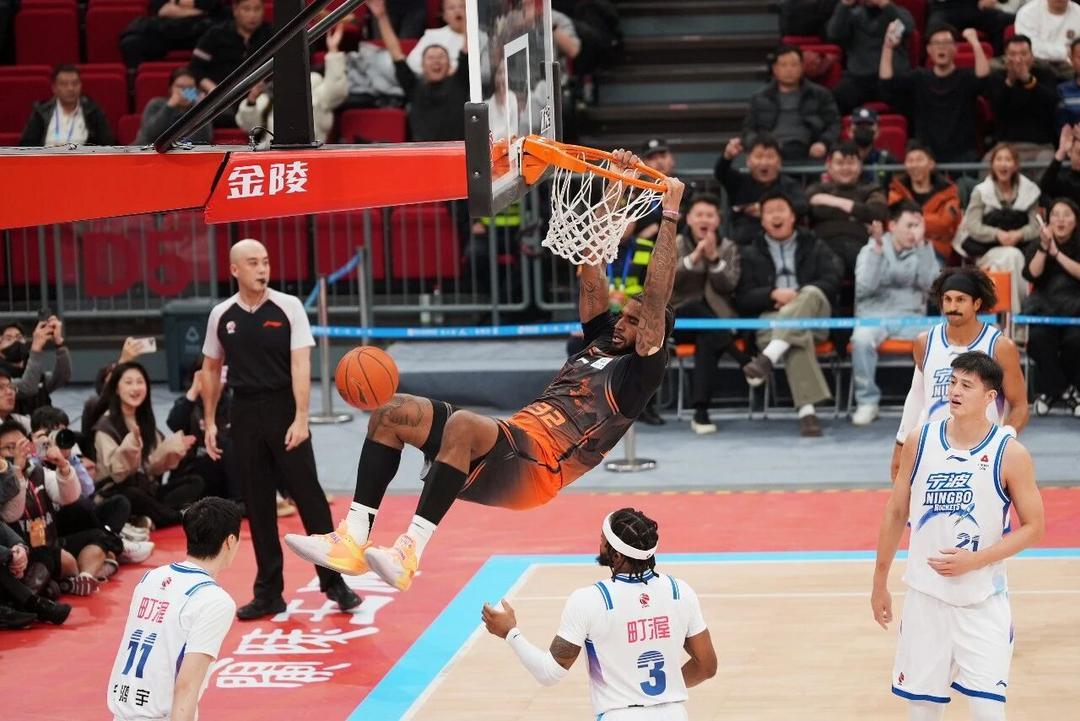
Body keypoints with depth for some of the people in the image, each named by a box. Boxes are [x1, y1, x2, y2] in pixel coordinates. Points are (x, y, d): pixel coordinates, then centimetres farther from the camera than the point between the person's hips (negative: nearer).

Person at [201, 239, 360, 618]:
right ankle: (268, 592, 13)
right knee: (257, 505, 6)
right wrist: (209, 422, 11)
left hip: (283, 411, -3)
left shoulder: (288, 307, -5)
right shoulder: (221, 315, 4)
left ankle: (334, 582, 5)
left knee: (309, 496, -3)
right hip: (245, 415, 3)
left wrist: (300, 418, -20)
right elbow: (211, 369, 15)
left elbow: (300, 364, -11)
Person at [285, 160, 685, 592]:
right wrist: (616, 190, 24)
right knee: (391, 413, -6)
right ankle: (354, 540, -18)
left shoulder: (638, 372, 4)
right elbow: (591, 272, 27)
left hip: (538, 468, -9)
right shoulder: (600, 341, 28)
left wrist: (669, 216, -7)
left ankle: (409, 554, -44)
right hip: (508, 447, 9)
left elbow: (656, 299, -8)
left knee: (462, 423, -39)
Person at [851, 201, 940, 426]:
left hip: (910, 316, 2)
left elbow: (929, 285, -6)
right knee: (862, 338, -36)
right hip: (874, 315, -2)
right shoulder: (871, 249, 6)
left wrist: (923, 246, -11)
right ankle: (867, 402, -22)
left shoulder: (923, 251, 11)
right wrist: (877, 249, -15)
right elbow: (865, 288, -10)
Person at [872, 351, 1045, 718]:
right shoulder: (920, 440, -1)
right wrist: (880, 582, 11)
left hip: (984, 601, -3)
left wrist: (975, 560, -16)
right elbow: (896, 512, 9)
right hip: (926, 594, 3)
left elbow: (1033, 526, -6)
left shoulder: (1010, 454, -10)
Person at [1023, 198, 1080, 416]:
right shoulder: (1037, 246, 16)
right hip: (1044, 304, 1)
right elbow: (1031, 274, -1)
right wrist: (1044, 247, -10)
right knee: (1038, 337, -32)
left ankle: (1050, 389, -9)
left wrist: (1057, 253, -9)